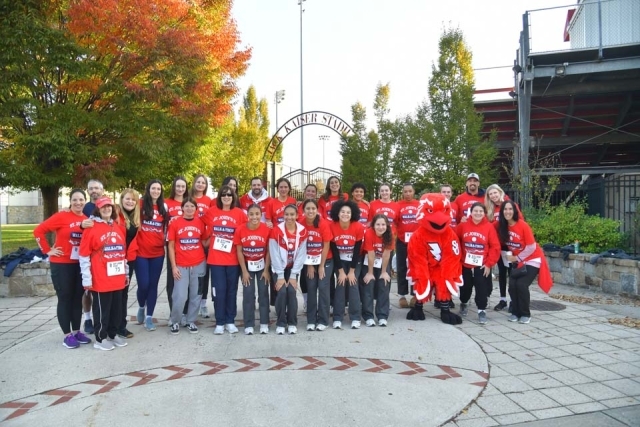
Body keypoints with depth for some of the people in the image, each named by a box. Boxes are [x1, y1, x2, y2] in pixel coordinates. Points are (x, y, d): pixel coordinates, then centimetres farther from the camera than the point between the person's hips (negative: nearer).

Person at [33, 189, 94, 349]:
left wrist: (85, 227, -18)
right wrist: (48, 250, -9)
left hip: (80, 265, 4)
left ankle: (76, 331, 26)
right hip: (62, 264, -4)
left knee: (78, 298, 13)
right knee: (65, 298, 4)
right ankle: (67, 335, 14)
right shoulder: (61, 216, -10)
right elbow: (38, 231, -10)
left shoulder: (87, 220, 1)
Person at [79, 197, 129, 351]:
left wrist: (126, 273, 17)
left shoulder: (119, 228, 11)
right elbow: (84, 255, -9)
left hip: (118, 279, 6)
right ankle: (100, 339, 18)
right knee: (102, 309, 4)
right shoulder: (91, 228, -7)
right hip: (100, 279, -6)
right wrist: (87, 279, -11)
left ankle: (113, 334, 29)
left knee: (117, 307, 14)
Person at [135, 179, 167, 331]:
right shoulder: (140, 204, -2)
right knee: (143, 284, -5)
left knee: (153, 285, 6)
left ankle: (149, 317, 17)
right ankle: (141, 307, 26)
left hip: (158, 252, 3)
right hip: (141, 252, -3)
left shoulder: (164, 207, 9)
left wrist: (165, 241, 8)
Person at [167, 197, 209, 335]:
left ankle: (190, 321, 27)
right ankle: (175, 321, 19)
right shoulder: (174, 223, -3)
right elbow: (171, 246, -1)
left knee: (195, 296, 10)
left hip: (199, 265, 2)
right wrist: (173, 266, -5)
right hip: (181, 266, -2)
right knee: (180, 297, -4)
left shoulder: (200, 223, 3)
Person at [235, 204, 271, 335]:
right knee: (248, 295, 3)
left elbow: (268, 251, -9)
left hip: (262, 266, 0)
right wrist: (244, 271, -8)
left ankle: (264, 324, 14)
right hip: (247, 266, 0)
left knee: (263, 293, 4)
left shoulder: (267, 229, -16)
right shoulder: (241, 230, -15)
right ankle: (249, 325, 11)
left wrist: (266, 270, -9)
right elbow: (239, 252, -8)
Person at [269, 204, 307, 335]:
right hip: (279, 268, -1)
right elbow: (274, 255, -16)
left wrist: (293, 275, -12)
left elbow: (301, 254, -9)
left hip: (293, 268, 1)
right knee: (282, 292, -14)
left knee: (291, 291, -11)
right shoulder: (276, 230, -17)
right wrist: (280, 276, -16)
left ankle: (292, 323, 5)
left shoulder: (302, 231, -11)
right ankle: (280, 324, 2)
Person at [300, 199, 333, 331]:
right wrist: (309, 265, -4)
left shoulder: (323, 223, -18)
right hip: (309, 262, 2)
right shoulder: (301, 223, -12)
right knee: (311, 289, 2)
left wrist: (321, 266, -9)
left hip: (325, 261, -2)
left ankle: (323, 321, 5)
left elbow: (326, 246, -12)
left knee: (323, 288, -6)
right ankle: (311, 321, 12)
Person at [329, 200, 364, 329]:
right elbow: (334, 250, -13)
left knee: (353, 284, -8)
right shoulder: (332, 227, -19)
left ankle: (355, 318, 0)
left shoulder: (358, 227, -21)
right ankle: (337, 319, -3)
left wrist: (352, 271, -13)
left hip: (354, 261, 0)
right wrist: (340, 271, -13)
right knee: (340, 285, -8)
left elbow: (357, 250, -14)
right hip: (339, 260, 0)